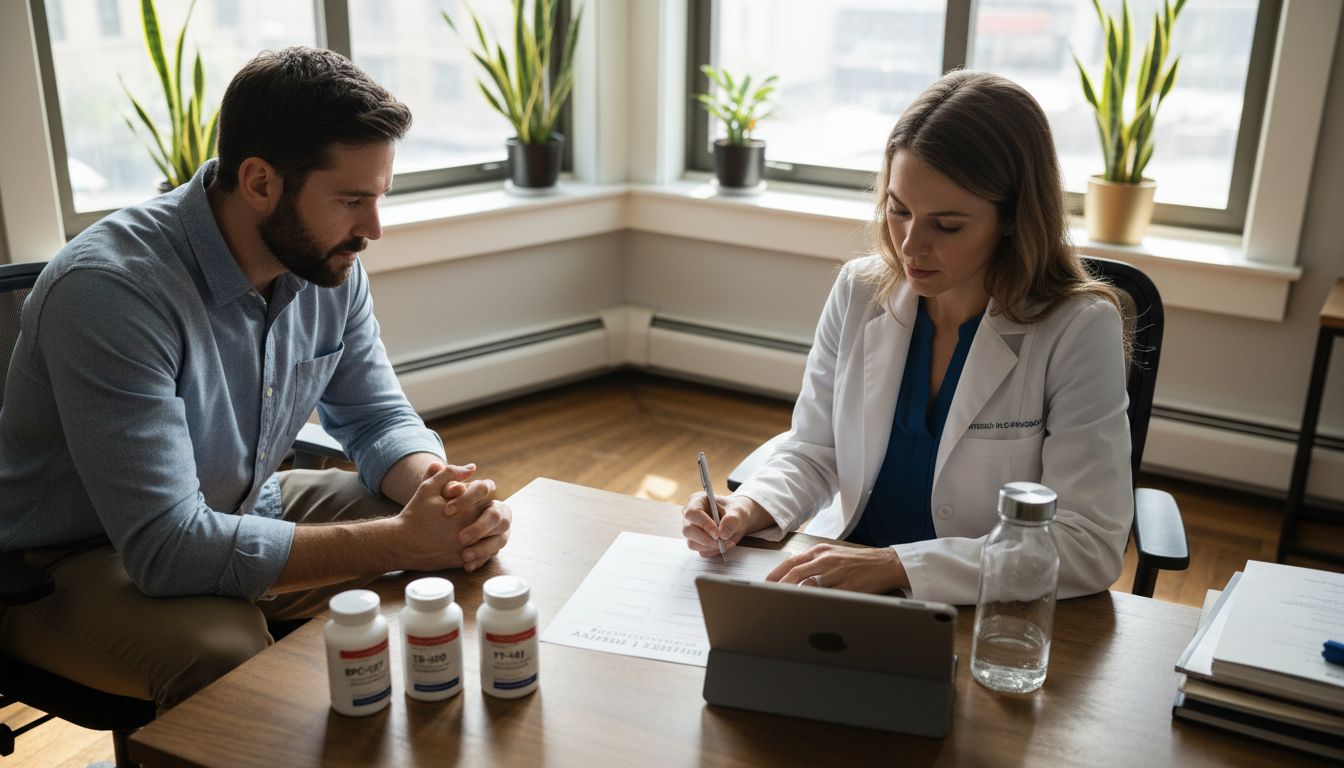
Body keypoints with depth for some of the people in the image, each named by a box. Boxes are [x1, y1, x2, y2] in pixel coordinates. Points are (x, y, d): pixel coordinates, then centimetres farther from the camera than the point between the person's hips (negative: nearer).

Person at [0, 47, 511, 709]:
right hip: (71, 564, -6)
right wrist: (400, 540, -34)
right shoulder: (107, 289, -31)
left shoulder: (329, 264, -8)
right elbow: (167, 548, -35)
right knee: (227, 654, -37)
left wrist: (440, 490, -22)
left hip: (242, 513, 7)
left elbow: (376, 418, 1)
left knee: (469, 538, -6)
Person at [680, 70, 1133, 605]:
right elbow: (813, 456, 5)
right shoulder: (859, 293, -2)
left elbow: (1090, 545, -19)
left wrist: (897, 565, -28)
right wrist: (749, 511, -16)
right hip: (845, 597, 3)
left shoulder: (1079, 330, -14)